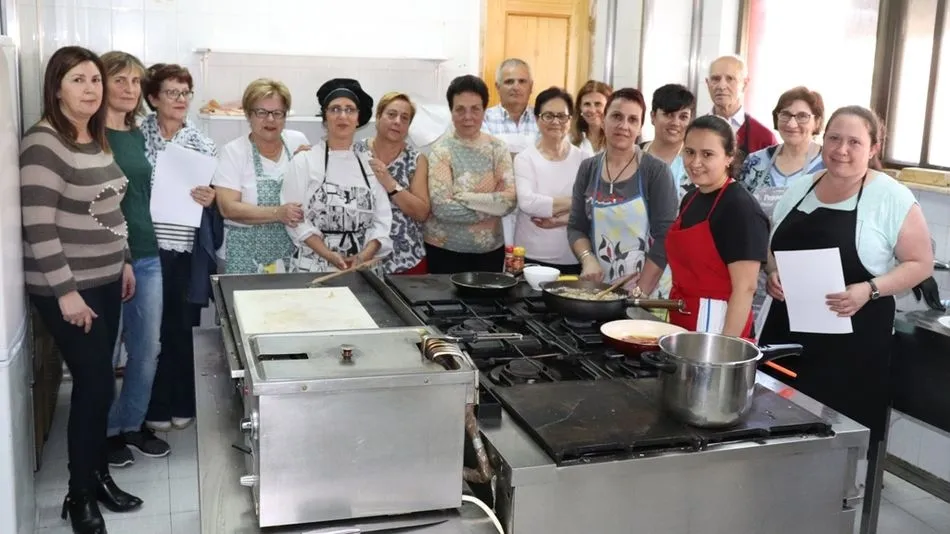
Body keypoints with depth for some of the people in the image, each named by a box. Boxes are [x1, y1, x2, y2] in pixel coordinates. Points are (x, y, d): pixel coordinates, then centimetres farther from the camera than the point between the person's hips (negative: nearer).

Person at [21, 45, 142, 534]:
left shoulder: (98, 140, 9)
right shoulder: (43, 144, -17)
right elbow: (38, 226, -21)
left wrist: (124, 261, 18)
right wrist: (66, 291, -21)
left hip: (105, 281, 8)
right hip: (67, 289, -8)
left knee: (97, 382, 14)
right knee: (96, 384, -4)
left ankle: (98, 477, 28)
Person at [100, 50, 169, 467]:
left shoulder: (137, 135, 12)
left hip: (146, 256, 7)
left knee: (148, 348, 13)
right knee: (105, 352, 7)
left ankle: (133, 424, 30)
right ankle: (106, 431, 24)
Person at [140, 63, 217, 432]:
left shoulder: (202, 143, 7)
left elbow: (216, 198, 11)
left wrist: (210, 199, -11)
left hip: (188, 250, 2)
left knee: (185, 326, 9)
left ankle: (183, 404, 24)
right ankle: (154, 406, 20)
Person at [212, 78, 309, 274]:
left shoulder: (298, 141, 5)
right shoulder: (232, 151, -5)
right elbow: (228, 208, -14)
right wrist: (277, 213, -25)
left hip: (295, 248, 3)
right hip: (247, 254, -3)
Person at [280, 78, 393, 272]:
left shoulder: (370, 164, 7)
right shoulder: (304, 161, -1)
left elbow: (382, 219, 3)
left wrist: (364, 256, -12)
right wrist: (329, 255, -16)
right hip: (314, 267, -2)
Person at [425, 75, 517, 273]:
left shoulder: (497, 148, 2)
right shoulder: (441, 150, -9)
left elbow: (510, 200, -9)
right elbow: (442, 208, -18)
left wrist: (464, 197, -18)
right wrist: (493, 205, -14)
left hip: (491, 249, 4)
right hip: (445, 250, -3)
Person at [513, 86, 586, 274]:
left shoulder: (584, 159, 4)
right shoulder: (524, 158, -1)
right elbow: (527, 202, -15)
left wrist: (561, 219, -18)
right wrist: (575, 203, -11)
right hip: (531, 258, -1)